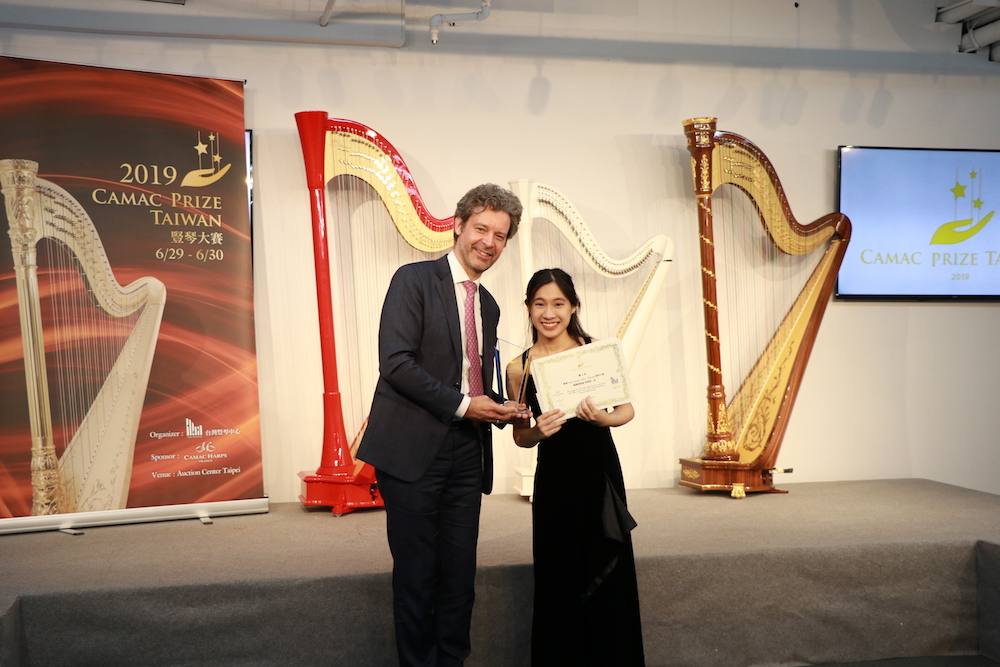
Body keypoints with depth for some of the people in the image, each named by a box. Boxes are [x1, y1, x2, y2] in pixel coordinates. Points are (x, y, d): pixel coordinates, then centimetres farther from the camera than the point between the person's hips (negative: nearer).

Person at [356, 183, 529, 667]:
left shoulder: (489, 306, 18)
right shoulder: (414, 280, -4)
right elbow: (395, 362, -14)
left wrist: (499, 408, 3)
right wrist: (462, 404, -14)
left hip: (467, 453, 6)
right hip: (413, 451, -6)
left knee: (460, 575, 8)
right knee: (417, 574, 1)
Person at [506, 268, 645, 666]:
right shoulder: (519, 368, 0)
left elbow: (627, 409, 4)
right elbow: (520, 436, 7)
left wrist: (604, 418, -17)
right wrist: (538, 431, -14)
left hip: (600, 472, -1)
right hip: (554, 479, 1)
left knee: (607, 577, 3)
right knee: (559, 581, 4)